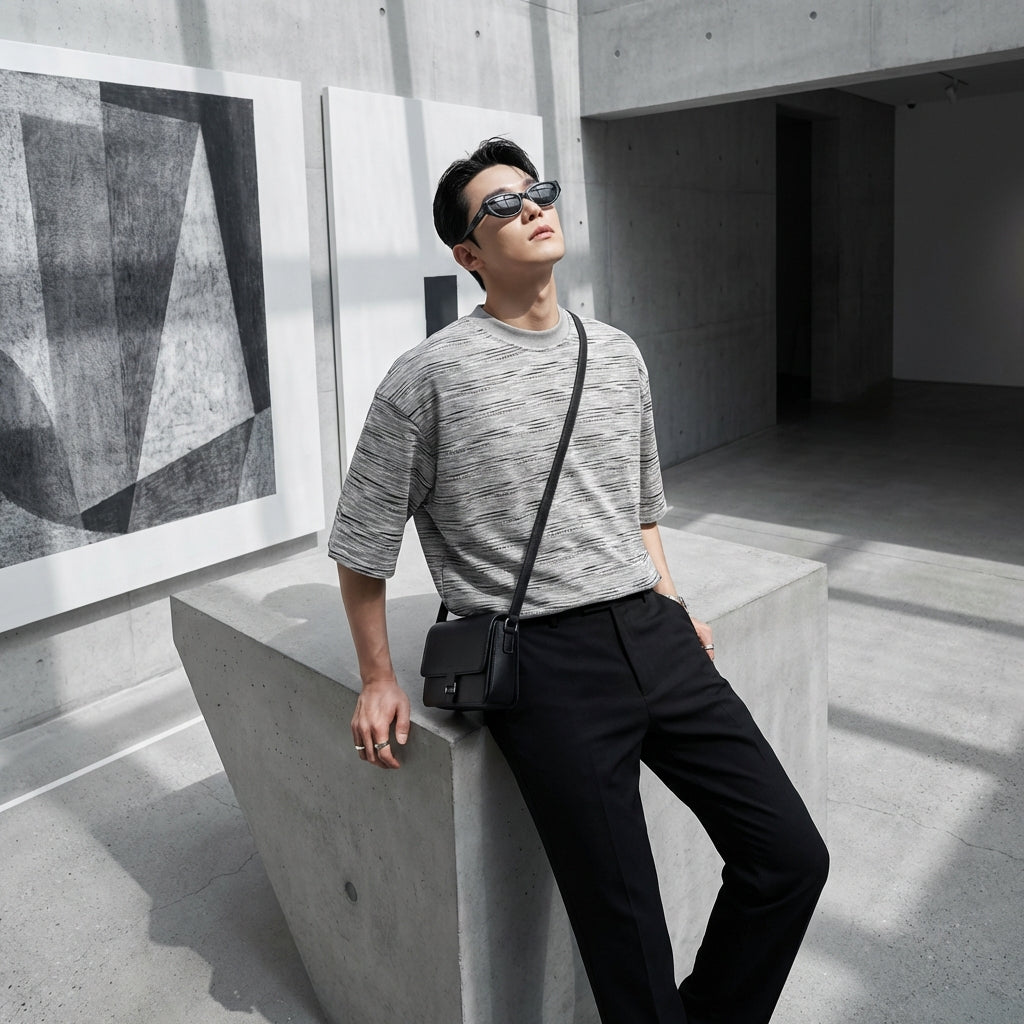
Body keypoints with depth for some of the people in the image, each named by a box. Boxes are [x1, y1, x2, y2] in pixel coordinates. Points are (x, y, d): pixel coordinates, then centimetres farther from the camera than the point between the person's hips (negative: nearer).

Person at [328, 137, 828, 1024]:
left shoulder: (618, 353, 13)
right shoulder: (432, 375, -4)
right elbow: (363, 542, 3)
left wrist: (672, 607, 16)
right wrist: (378, 679, 5)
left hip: (652, 636, 6)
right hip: (545, 660, -5)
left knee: (792, 857, 5)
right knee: (629, 935, -2)